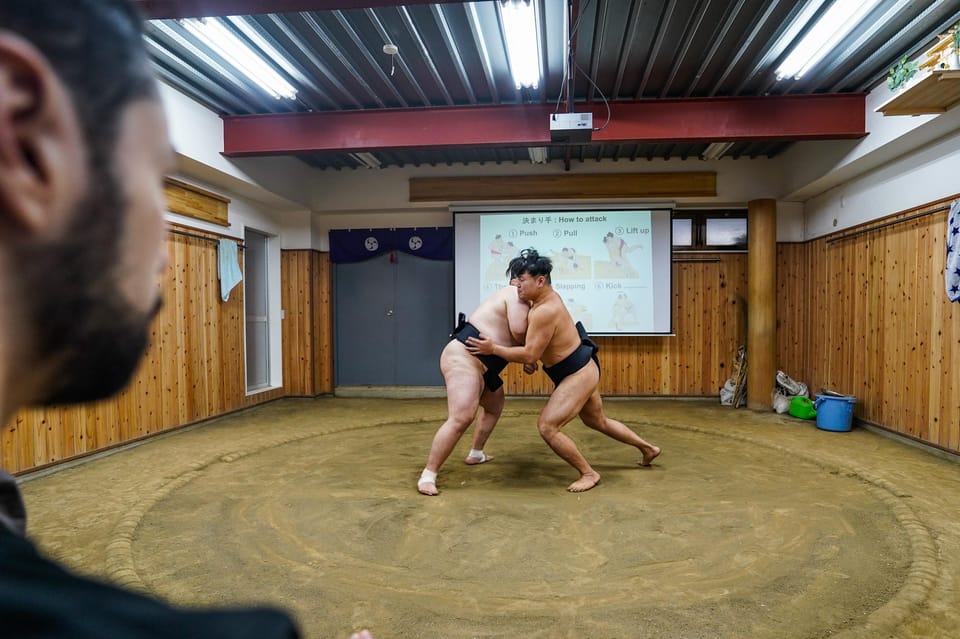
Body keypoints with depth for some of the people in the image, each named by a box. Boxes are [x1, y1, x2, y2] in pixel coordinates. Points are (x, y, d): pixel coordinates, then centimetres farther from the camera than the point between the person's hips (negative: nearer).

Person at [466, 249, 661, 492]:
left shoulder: (544, 311, -29)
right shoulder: (548, 296, 1)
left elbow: (529, 355, -27)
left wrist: (493, 348, -21)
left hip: (578, 375, -11)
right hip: (583, 369, 11)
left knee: (547, 426, -12)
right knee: (598, 421, 27)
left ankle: (589, 474, 3)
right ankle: (648, 448, 45)